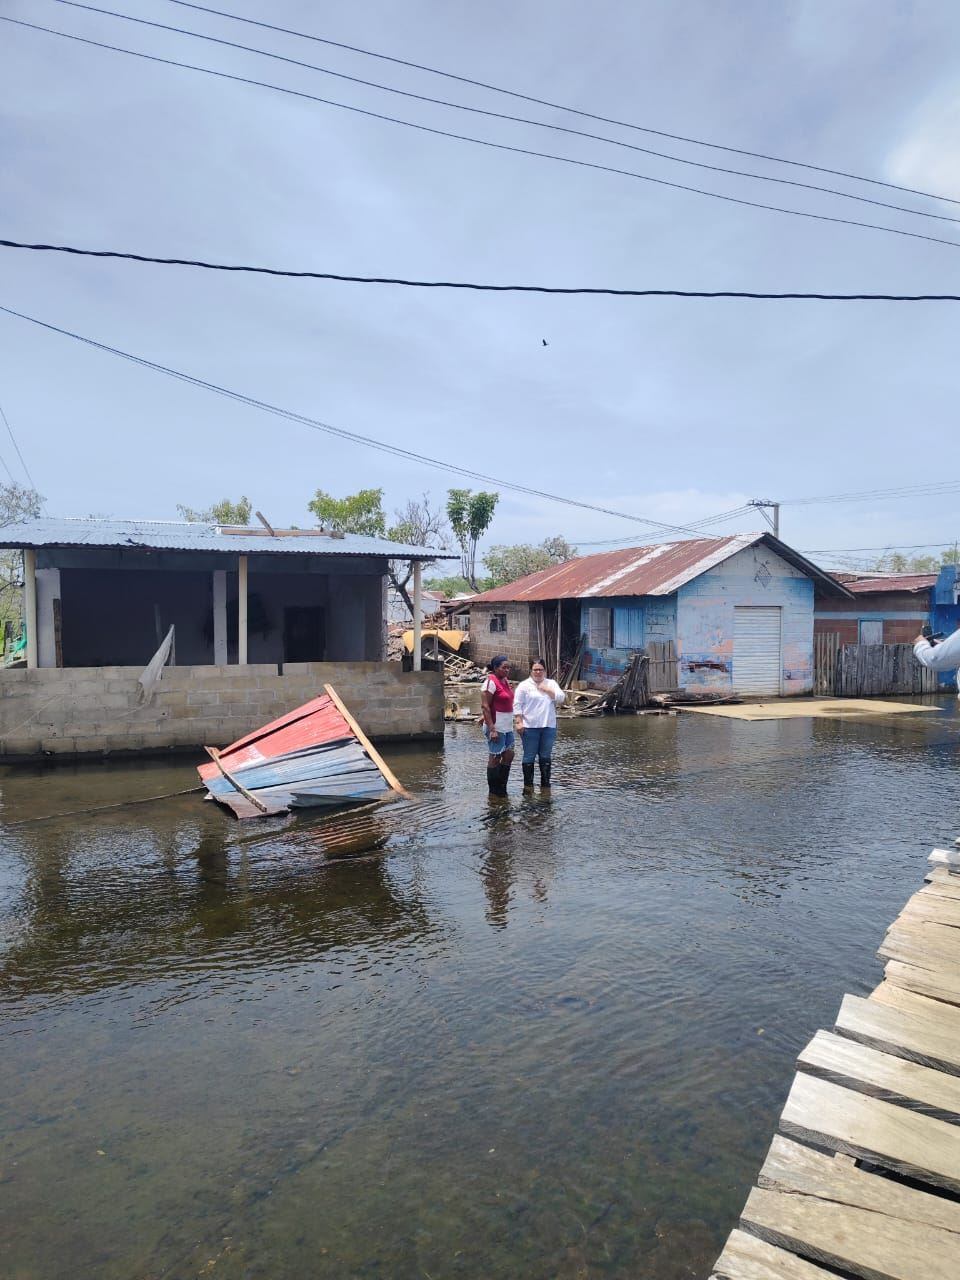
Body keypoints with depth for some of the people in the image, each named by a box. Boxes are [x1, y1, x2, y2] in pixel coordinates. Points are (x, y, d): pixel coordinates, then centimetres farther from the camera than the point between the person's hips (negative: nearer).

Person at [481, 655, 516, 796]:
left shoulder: (505, 681, 12)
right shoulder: (491, 681, -14)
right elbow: (485, 706, -18)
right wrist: (492, 729, -22)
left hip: (507, 727, 9)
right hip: (496, 727, -9)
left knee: (509, 755, 11)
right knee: (495, 758, 0)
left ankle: (501, 788, 22)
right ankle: (493, 791, 10)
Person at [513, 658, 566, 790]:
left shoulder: (551, 684, 12)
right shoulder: (524, 685, 1)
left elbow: (561, 698, 0)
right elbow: (517, 705, -2)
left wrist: (546, 690, -8)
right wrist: (519, 722, -10)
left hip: (549, 726, 3)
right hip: (530, 727, -3)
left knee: (546, 756, 10)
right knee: (529, 756, 2)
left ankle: (545, 784, 20)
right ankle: (528, 785, 9)